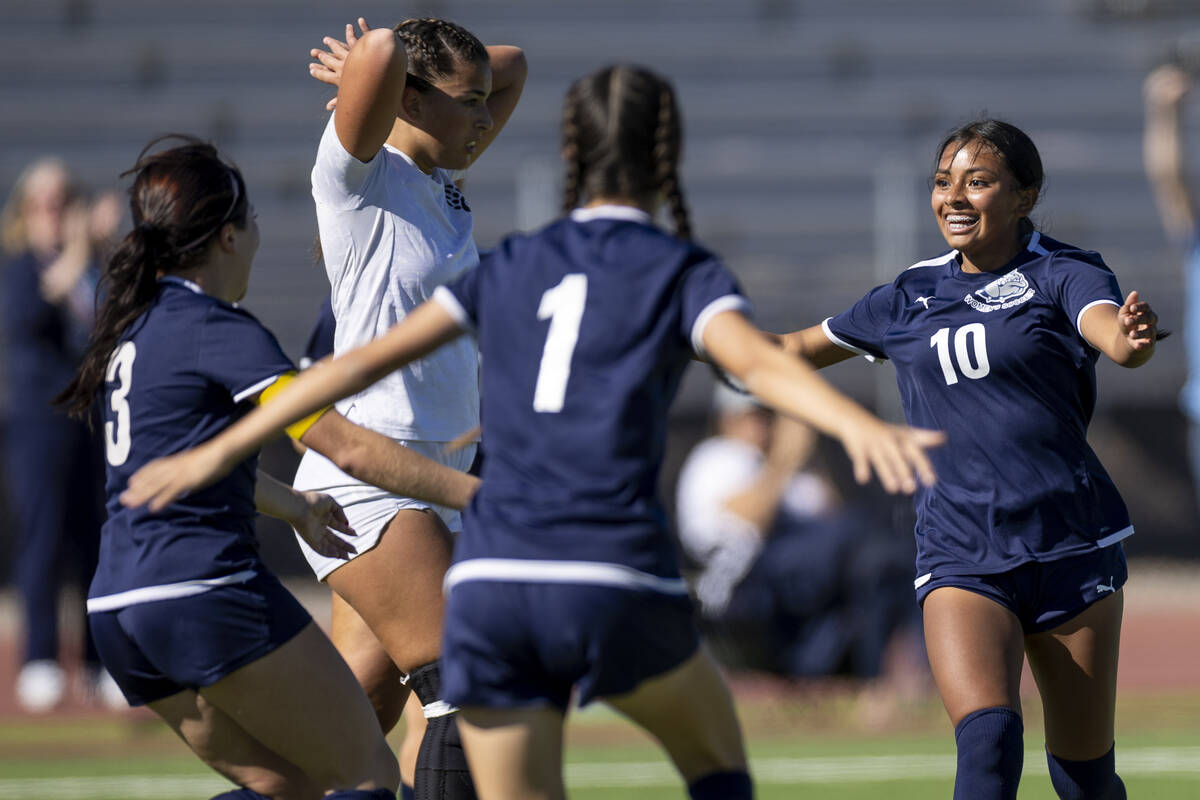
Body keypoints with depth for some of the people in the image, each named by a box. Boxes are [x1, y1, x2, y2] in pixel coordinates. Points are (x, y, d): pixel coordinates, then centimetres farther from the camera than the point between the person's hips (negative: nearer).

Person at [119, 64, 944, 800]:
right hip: (617, 581, -3)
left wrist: (222, 450, 25)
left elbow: (360, 362, 17)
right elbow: (758, 361, -15)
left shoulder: (512, 269, 17)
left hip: (490, 586, 3)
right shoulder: (682, 272, 6)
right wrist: (857, 423, -33)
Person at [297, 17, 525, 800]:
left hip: (437, 485, 8)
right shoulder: (359, 173, -9)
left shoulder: (444, 182, 15)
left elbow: (511, 64, 26)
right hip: (364, 480, -8)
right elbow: (383, 54, -26)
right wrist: (376, 62, -3)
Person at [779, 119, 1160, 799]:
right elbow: (802, 349, 26)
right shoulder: (911, 297, 11)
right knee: (988, 742, -23)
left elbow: (1108, 331, -24)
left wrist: (1131, 337, -47)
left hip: (1073, 549, -1)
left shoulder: (1063, 275, -1)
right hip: (960, 557, 2)